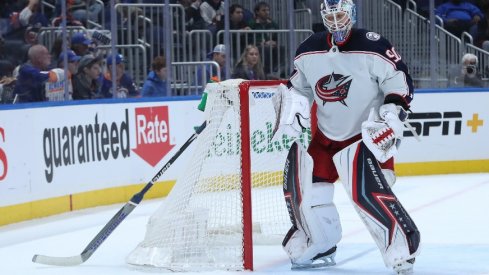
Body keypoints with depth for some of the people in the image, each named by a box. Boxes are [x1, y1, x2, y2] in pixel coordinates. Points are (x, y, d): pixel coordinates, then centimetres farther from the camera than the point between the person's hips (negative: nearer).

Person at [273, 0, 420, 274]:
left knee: (366, 191, -25)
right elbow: (297, 87, 17)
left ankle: (403, 250, -18)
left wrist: (391, 115, -24)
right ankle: (321, 248, 25)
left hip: (368, 135, -6)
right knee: (306, 188, 5)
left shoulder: (373, 47, -17)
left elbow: (400, 81, -14)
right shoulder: (309, 51, 1)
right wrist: (291, 117, 5)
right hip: (327, 136, 7)